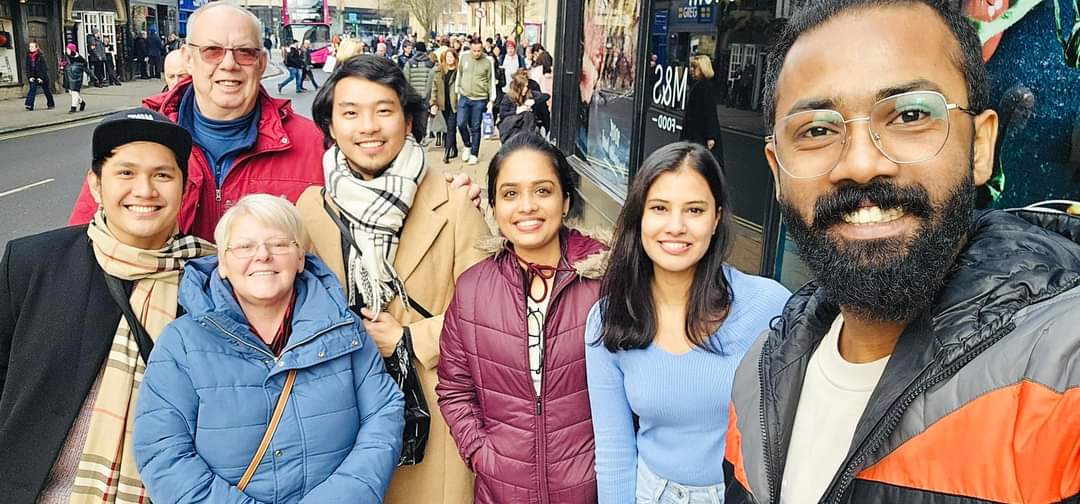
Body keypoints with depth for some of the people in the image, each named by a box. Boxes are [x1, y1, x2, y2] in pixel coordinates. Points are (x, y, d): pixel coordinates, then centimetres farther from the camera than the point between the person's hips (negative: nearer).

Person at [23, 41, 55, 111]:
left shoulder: (40, 56, -8)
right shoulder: (28, 56, 5)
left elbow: (44, 67, -10)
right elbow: (28, 68, 7)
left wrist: (41, 77, -15)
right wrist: (30, 77, -4)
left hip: (42, 76, -3)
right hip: (33, 77, 3)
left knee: (46, 90, 8)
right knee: (32, 89, -9)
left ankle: (51, 104, 22)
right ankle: (29, 105, -17)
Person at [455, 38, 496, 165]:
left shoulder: (488, 62, -4)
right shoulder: (464, 58, 2)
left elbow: (491, 82, 1)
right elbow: (459, 76, 12)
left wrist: (491, 100, 0)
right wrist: (457, 92, 11)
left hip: (480, 100, -2)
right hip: (464, 97, 2)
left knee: (475, 127, 4)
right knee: (461, 123, -6)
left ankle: (474, 154, 15)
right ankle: (467, 145, 21)